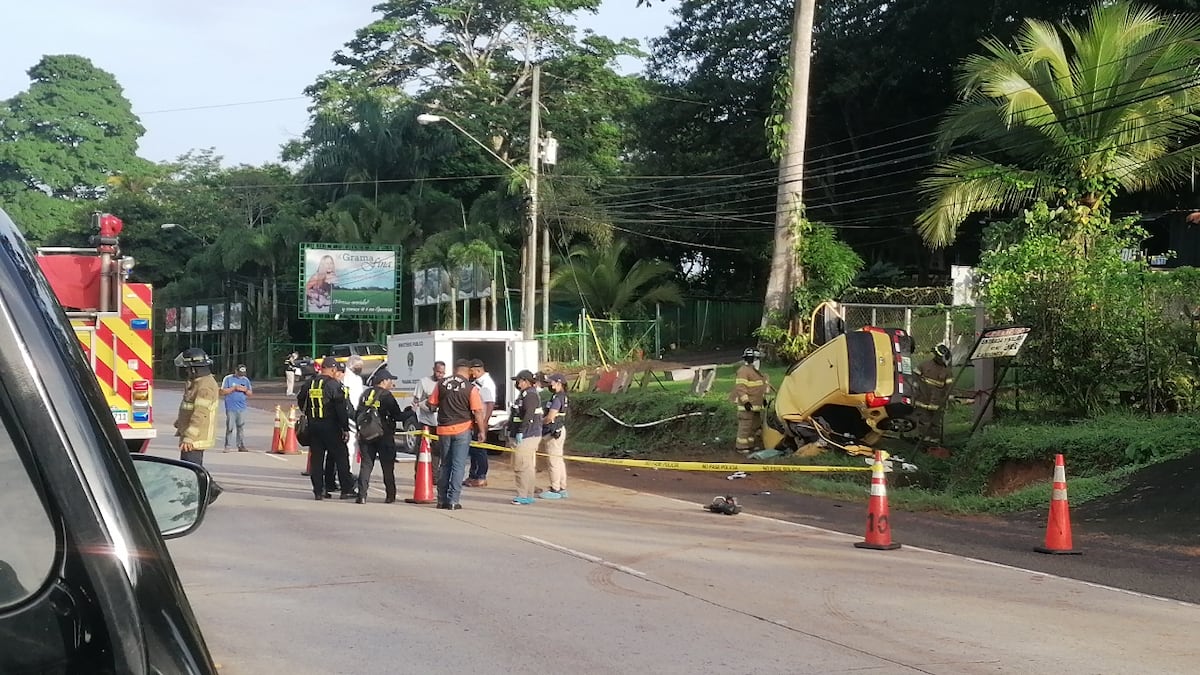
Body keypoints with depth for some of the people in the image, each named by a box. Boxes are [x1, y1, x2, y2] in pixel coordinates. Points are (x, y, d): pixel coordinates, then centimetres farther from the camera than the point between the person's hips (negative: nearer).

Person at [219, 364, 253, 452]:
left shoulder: (246, 380, 12)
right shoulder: (228, 378, 1)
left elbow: (250, 393, 15)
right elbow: (222, 392, -4)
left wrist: (245, 390, -7)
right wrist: (234, 388, -12)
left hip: (242, 408, 3)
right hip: (231, 408, -3)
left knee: (241, 427, 1)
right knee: (229, 428, -3)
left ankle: (241, 446, 4)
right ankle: (227, 446, 4)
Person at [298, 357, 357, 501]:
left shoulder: (311, 384, 7)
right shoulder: (334, 385, -12)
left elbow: (300, 400, 18)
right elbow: (341, 409, -15)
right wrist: (345, 428, -10)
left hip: (313, 426, 6)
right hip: (331, 427, -6)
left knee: (317, 458, 9)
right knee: (341, 457, 3)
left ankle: (318, 490, 9)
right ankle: (347, 490, 5)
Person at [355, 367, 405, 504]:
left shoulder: (365, 394, 8)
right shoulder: (386, 395, -10)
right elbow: (397, 415, -9)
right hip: (384, 436, -4)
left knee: (366, 465, 3)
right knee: (387, 467, 7)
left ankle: (362, 495, -7)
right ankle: (390, 495, 12)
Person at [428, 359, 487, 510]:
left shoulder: (441, 384, 2)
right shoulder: (471, 388, -7)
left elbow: (432, 405, 6)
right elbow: (477, 411, -9)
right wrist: (482, 431, -1)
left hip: (443, 429, 3)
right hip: (462, 429, -3)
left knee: (445, 465, 15)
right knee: (458, 465, 1)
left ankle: (442, 500, 17)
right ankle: (453, 500, -2)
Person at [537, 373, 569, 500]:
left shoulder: (557, 398, -18)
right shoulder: (562, 397, 13)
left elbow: (550, 417, -21)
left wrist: (540, 422, -5)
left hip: (554, 433, -10)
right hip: (558, 431, 10)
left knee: (553, 462, -5)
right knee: (559, 461, 14)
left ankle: (555, 490, -1)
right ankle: (562, 489, 19)